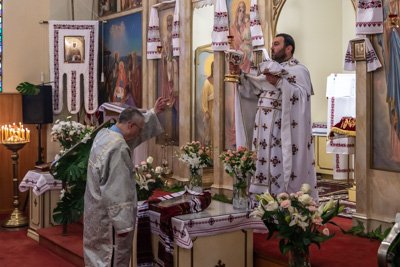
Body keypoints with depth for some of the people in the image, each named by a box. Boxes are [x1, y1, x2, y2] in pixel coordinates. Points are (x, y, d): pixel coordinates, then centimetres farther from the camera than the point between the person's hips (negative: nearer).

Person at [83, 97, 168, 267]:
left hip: (96, 210, 10)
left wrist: (153, 113, 27)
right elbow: (115, 191, -26)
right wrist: (122, 224, -21)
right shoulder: (117, 148, -26)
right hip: (108, 216, -9)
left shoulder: (103, 134, 1)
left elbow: (134, 130, 21)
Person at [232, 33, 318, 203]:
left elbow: (302, 94, -16)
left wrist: (279, 82, -22)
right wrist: (239, 74, 2)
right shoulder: (269, 68, 23)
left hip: (282, 127, -7)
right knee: (261, 161, 4)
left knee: (279, 163, -10)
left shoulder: (298, 70, 0)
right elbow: (252, 89, 16)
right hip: (263, 125, 7)